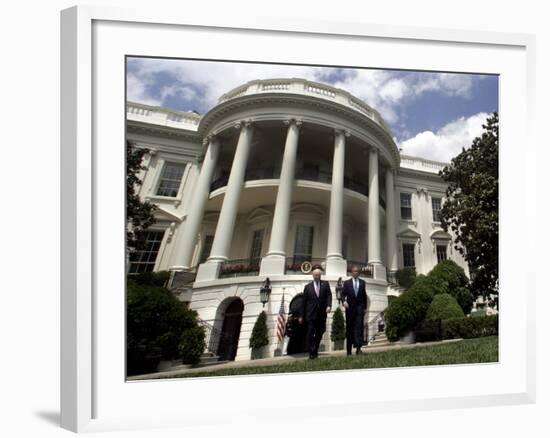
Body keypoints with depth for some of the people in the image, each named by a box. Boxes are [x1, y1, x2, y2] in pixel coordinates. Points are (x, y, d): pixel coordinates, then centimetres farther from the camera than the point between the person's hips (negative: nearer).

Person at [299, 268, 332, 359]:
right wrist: (301, 316, 5)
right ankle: (311, 352, 3)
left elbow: (329, 295, -2)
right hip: (311, 314, -1)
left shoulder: (325, 284, 9)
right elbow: (304, 301, 7)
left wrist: (329, 305, -21)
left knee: (319, 334, 8)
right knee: (310, 334, -5)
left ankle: (315, 350, 24)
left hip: (322, 314, 2)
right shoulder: (308, 286, 7)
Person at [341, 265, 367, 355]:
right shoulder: (347, 283, 7)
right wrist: (344, 301, -18)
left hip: (360, 307, 0)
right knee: (349, 328, 5)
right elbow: (343, 294, 2)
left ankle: (358, 348, -18)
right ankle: (349, 349, 13)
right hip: (350, 307, 0)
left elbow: (364, 295, 13)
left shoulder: (362, 282, 12)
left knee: (359, 326, -13)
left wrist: (365, 307, 10)